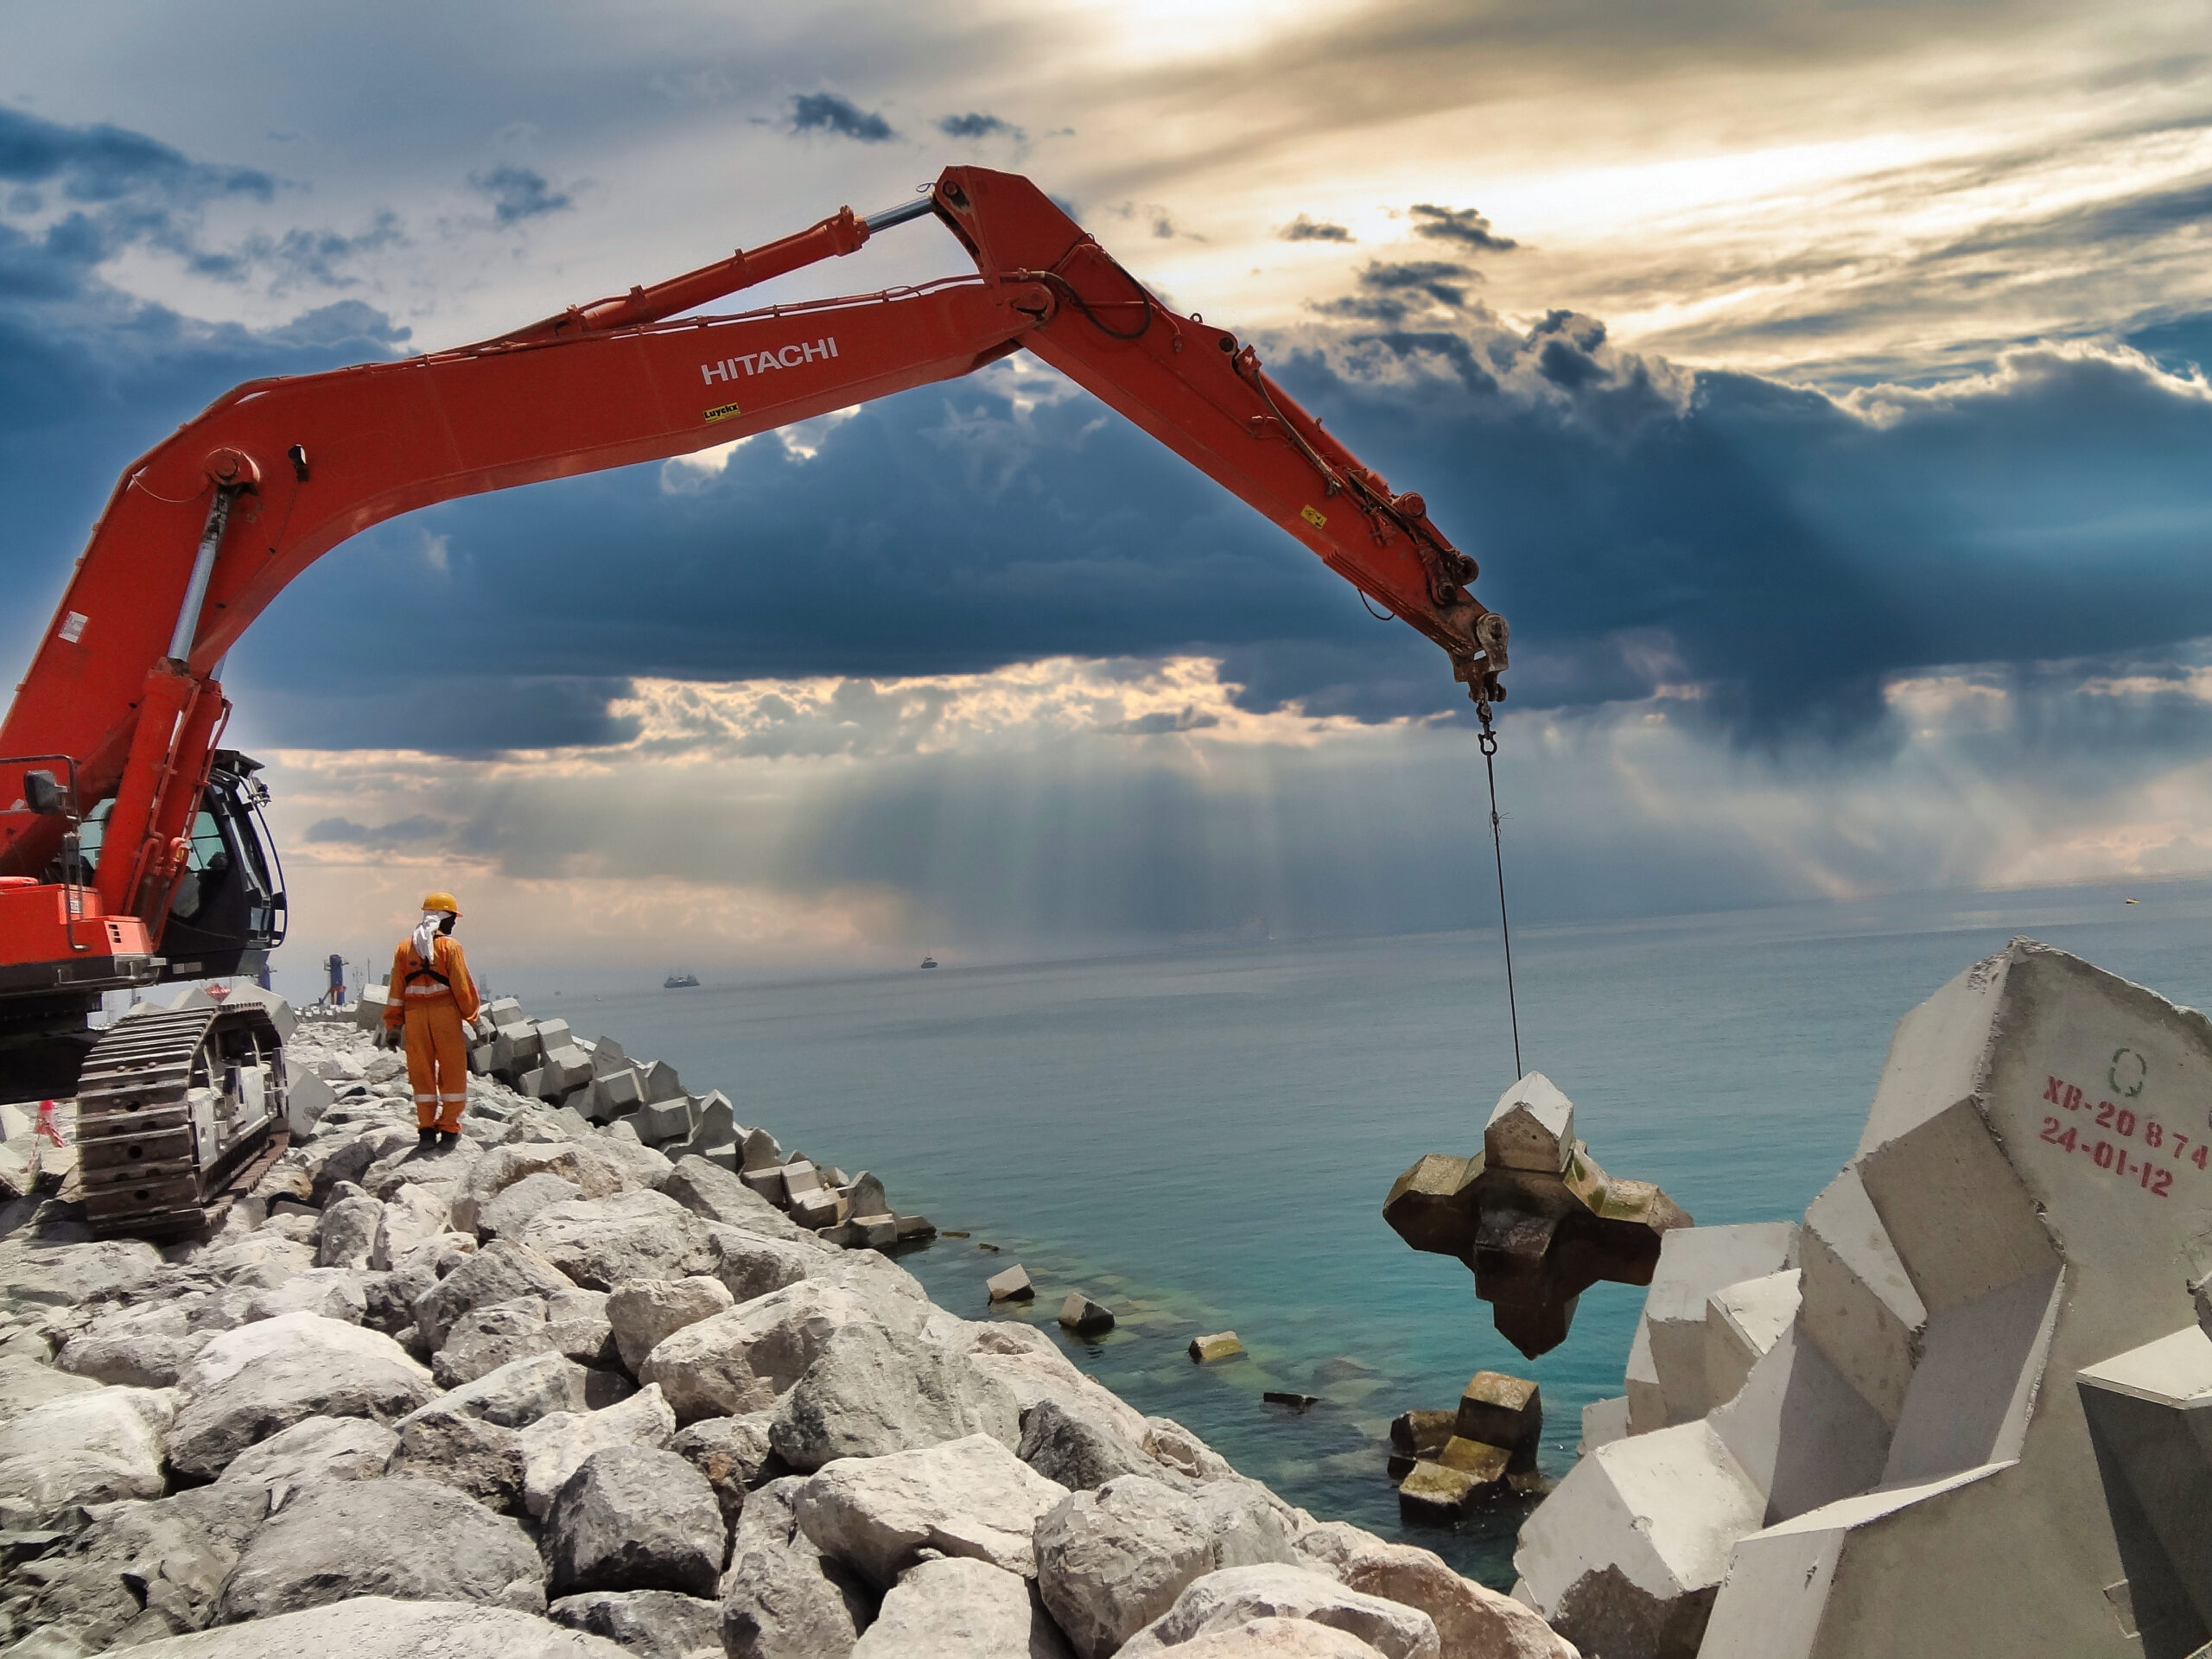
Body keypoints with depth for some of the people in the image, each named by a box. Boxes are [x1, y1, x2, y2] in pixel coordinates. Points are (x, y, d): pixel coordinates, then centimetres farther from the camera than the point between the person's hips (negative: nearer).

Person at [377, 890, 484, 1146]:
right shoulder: (450, 946, -5)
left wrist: (393, 1026, 11)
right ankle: (449, 1128, 5)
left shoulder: (404, 947, 8)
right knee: (453, 1072, 5)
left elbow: (396, 991, 8)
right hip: (446, 1013, -4)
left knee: (422, 1072, 10)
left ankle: (426, 1128, 10)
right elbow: (463, 987, -7)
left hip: (414, 1015, 4)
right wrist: (473, 1018, 2)